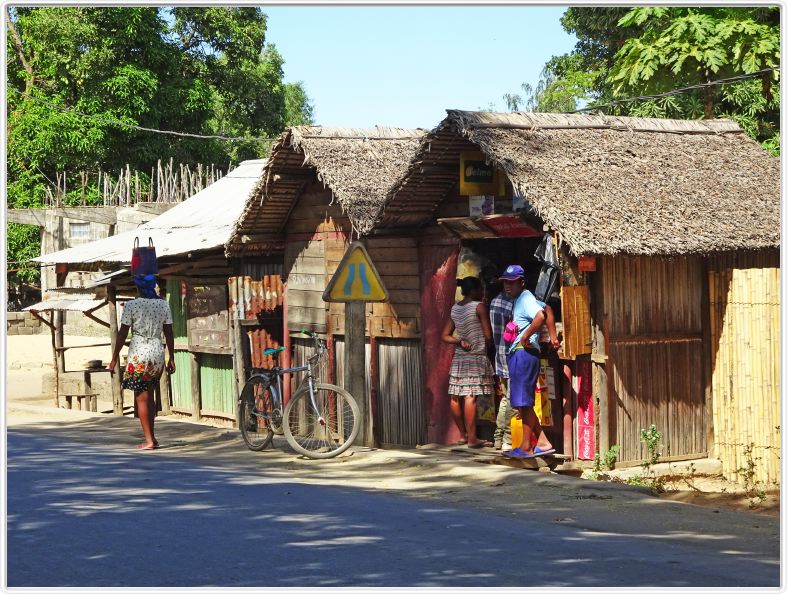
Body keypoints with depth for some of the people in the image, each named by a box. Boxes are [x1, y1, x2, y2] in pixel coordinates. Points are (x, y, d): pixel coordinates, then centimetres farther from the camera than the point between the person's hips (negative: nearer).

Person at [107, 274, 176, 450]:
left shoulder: (131, 305, -7)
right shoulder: (163, 304, 4)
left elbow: (122, 334, -6)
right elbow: (169, 333, 6)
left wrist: (114, 358, 1)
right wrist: (171, 358, 13)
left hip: (138, 354, -4)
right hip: (157, 353, 4)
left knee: (142, 398, 1)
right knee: (149, 395, 17)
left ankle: (149, 440, -1)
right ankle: (151, 436, 17)